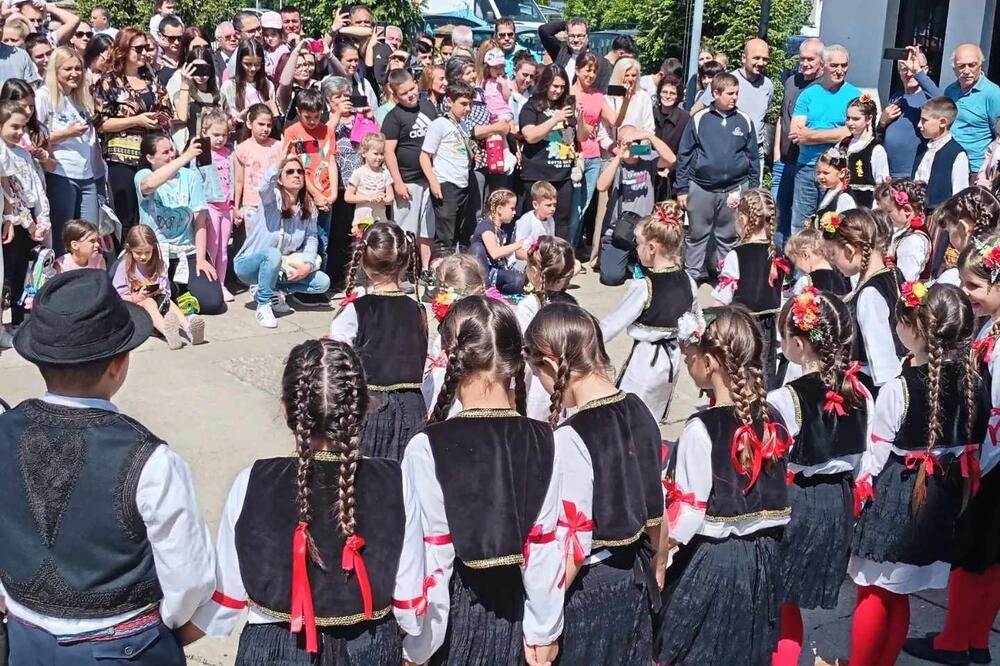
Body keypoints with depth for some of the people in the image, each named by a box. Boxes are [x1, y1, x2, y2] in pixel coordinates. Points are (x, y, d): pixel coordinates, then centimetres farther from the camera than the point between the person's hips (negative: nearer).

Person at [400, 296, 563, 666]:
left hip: (452, 609, -3)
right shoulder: (544, 442, -9)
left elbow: (429, 559, -15)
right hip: (514, 605, 3)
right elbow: (544, 547, -4)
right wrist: (543, 632, 7)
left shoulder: (428, 448, -19)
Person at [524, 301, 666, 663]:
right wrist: (657, 570, 23)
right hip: (635, 578, 7)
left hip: (588, 586, -7)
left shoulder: (570, 438, -24)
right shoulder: (639, 412, -2)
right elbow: (654, 508, 9)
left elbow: (573, 549, -23)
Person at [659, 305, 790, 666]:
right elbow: (775, 495, 5)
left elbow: (686, 516, -18)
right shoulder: (773, 419, -1)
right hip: (764, 556, 6)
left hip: (710, 562, -6)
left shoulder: (701, 429, -19)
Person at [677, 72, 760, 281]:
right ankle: (692, 273, 18)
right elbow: (684, 155, 1)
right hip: (701, 188, -1)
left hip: (735, 189, 1)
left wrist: (753, 189, 7)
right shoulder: (699, 119, -2)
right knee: (697, 235, 8)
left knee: (728, 237, 11)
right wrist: (682, 188, -2)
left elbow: (753, 157, 9)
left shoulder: (744, 121, 3)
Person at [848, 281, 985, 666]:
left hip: (895, 499, -6)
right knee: (899, 596, 19)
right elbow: (972, 449, 5)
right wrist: (957, 496, 17)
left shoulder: (898, 389, -20)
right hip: (941, 500, 6)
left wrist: (858, 490, 1)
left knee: (873, 594, 9)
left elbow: (875, 458, -14)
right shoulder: (972, 386, -3)